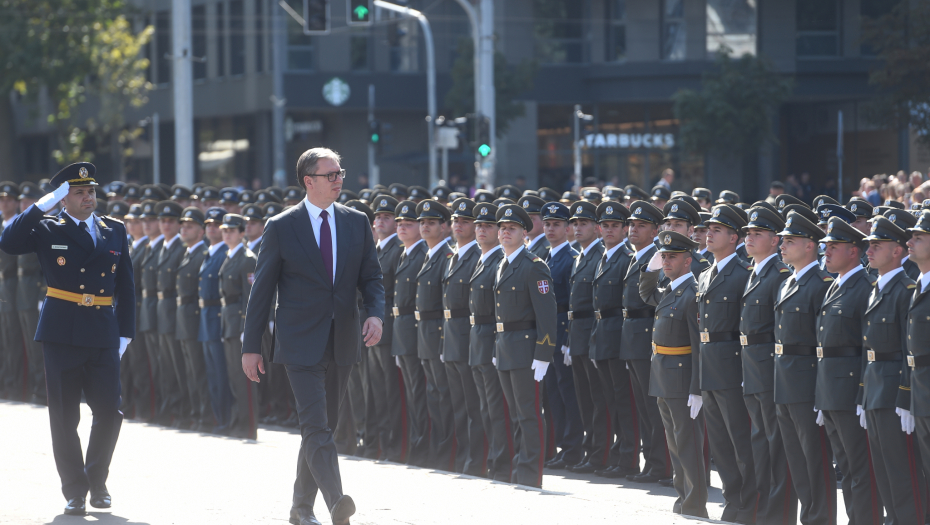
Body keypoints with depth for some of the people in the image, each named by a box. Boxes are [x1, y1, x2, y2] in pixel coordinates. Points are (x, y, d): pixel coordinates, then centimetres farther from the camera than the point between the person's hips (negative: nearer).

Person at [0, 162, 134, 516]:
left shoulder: (114, 232, 11)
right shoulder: (48, 229, 2)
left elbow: (125, 286, 14)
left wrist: (126, 332, 8)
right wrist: (42, 206, -16)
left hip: (104, 336, 2)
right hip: (62, 335, -2)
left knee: (109, 413, -3)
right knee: (65, 418, 1)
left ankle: (97, 481, 18)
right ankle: (75, 492, 11)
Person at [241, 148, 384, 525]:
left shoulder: (357, 223, 7)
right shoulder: (281, 228, -4)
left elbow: (371, 277, 10)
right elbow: (262, 290, 0)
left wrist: (376, 313, -12)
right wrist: (251, 346, -1)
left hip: (341, 344, 5)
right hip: (301, 344, -5)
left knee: (323, 426, 13)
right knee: (316, 427, -16)